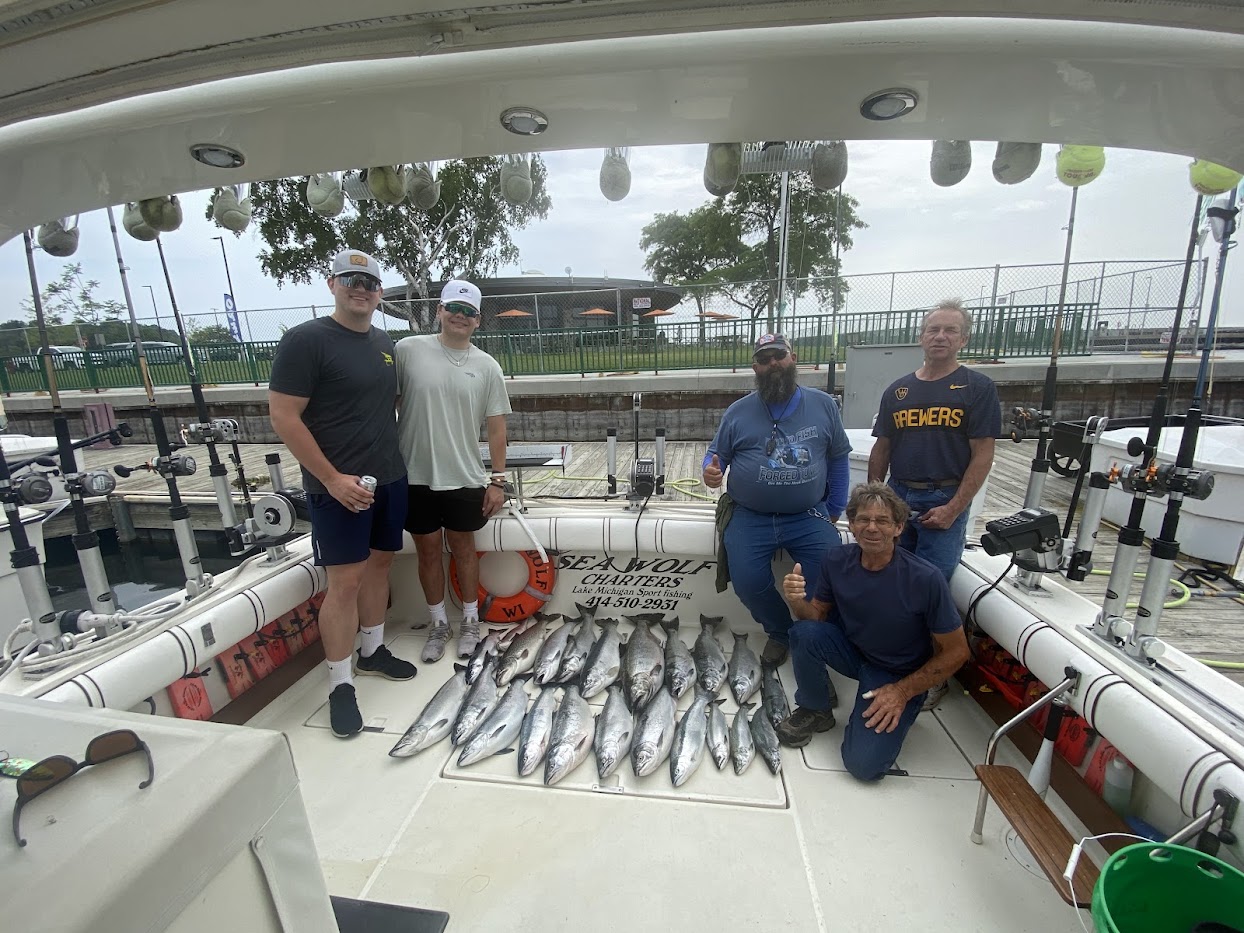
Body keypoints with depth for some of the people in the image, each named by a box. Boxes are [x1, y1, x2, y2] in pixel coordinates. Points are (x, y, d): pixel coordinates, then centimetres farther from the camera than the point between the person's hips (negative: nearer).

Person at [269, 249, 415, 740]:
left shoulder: (384, 342, 12)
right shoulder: (306, 340, -9)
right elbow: (283, 417, -13)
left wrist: (393, 460, 14)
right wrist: (332, 478, -16)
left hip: (390, 478, 7)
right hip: (340, 486, -7)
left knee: (379, 563, 15)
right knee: (345, 579, -3)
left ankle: (373, 650, 33)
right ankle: (340, 684, 13)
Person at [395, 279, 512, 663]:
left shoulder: (487, 367, 0)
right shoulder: (408, 350, -4)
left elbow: (496, 428, 1)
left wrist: (498, 480, -1)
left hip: (464, 479, 0)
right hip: (416, 476, 0)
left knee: (463, 548, 14)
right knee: (428, 551, 13)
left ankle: (470, 621, 33)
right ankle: (438, 625, 32)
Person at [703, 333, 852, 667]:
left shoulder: (823, 405, 7)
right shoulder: (738, 412, 5)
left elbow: (838, 458, 11)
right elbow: (717, 453, 11)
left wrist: (834, 511, 8)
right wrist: (711, 471, -14)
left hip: (808, 517, 1)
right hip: (750, 518, 0)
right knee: (748, 583, -15)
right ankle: (780, 632, 19)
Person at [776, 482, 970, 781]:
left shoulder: (926, 579, -26)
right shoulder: (837, 560, -15)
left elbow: (956, 652, -14)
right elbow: (818, 614, -3)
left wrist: (903, 691, -16)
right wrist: (797, 601, -26)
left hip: (900, 676, -3)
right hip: (850, 649, 3)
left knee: (864, 764, -20)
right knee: (805, 633, -29)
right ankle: (815, 711, -1)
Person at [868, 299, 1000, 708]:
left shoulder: (978, 387, -2)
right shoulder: (898, 391, 10)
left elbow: (983, 455, -7)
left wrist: (953, 509, -13)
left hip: (945, 503, -4)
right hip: (897, 497, 4)